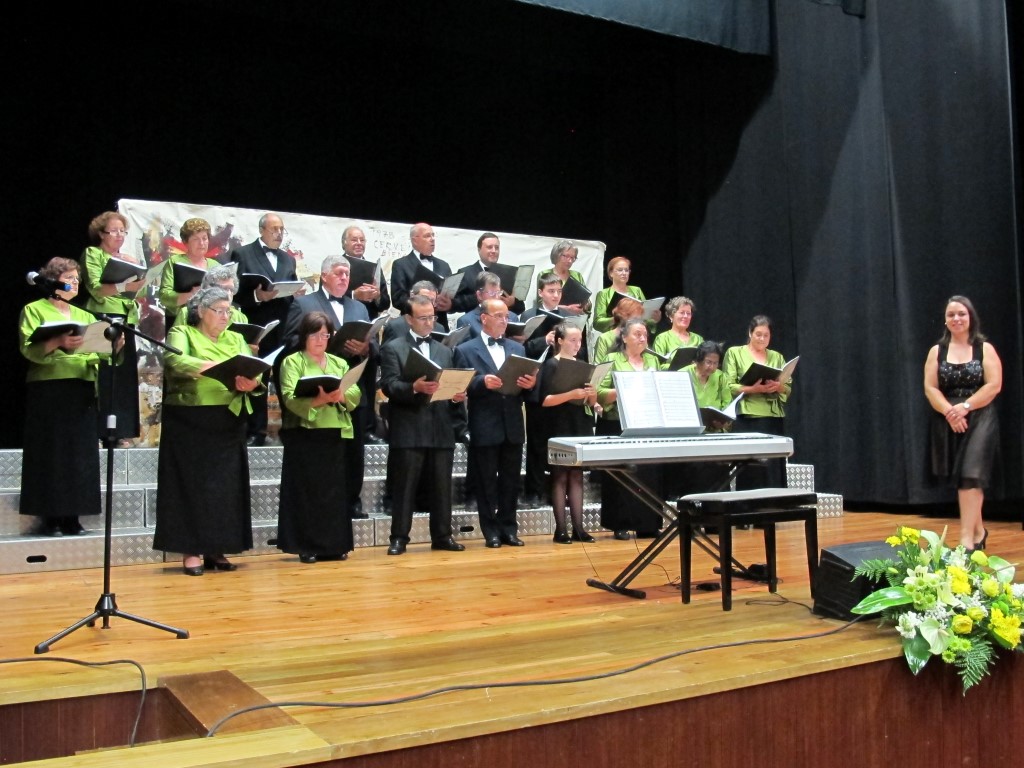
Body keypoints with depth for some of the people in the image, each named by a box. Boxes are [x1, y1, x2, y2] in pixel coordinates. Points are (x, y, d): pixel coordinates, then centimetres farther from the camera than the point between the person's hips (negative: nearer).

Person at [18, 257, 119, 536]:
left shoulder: (85, 315, 21)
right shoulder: (34, 310, 5)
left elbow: (99, 351, 11)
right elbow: (29, 349, -10)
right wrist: (58, 341, -28)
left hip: (82, 390, 5)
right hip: (48, 390, -5)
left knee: (79, 455, 2)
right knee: (50, 454, -5)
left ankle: (71, 518, 6)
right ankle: (49, 518, -1)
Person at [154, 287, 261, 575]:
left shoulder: (235, 339, 15)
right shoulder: (182, 333, 3)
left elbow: (253, 371, 0)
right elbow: (175, 361, -19)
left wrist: (249, 382, -23)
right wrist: (214, 366, -31)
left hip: (228, 422, 4)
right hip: (189, 421, -4)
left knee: (226, 485, 4)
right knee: (192, 484, -2)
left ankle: (217, 548, 13)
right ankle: (191, 549, 4)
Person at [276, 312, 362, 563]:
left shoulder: (339, 363, 16)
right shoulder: (292, 362, 2)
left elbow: (356, 393, 3)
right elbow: (290, 398, -12)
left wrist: (340, 396, -18)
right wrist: (318, 399, -27)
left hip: (336, 434, 4)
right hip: (304, 436, -4)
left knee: (334, 489, 5)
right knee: (306, 490, -2)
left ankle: (334, 545, 11)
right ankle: (307, 546, 4)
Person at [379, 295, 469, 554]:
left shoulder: (444, 351, 18)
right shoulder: (393, 348, 2)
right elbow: (389, 386, -10)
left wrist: (457, 395, -5)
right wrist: (414, 387, -25)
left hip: (441, 429, 5)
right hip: (408, 430, -4)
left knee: (441, 487, 8)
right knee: (404, 488, 0)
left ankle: (442, 536, 17)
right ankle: (399, 538, 7)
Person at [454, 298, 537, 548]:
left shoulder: (518, 348, 14)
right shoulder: (466, 350, 1)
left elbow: (526, 382, 11)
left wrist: (530, 383, -11)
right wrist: (482, 382, -21)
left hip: (513, 426, 4)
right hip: (484, 427, -4)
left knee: (510, 481, 9)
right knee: (486, 482, 3)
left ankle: (509, 528, 18)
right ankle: (491, 531, 12)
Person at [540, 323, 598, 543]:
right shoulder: (551, 365, -5)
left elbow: (591, 403, 14)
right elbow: (544, 400, -13)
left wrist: (592, 394, -9)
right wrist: (571, 394, -23)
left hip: (581, 427, 6)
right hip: (560, 429, -6)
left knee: (577, 476, 6)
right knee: (560, 477, -3)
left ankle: (578, 528, 7)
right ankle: (560, 529, -1)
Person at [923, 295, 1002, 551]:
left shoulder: (985, 349, 1)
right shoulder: (937, 351, 7)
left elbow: (994, 386, -7)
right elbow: (930, 388, 0)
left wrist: (964, 407, -16)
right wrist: (949, 411, -15)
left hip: (979, 420, -3)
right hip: (948, 422, 3)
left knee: (971, 475, -14)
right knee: (961, 478, 8)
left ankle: (967, 538, -15)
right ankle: (978, 530, 26)